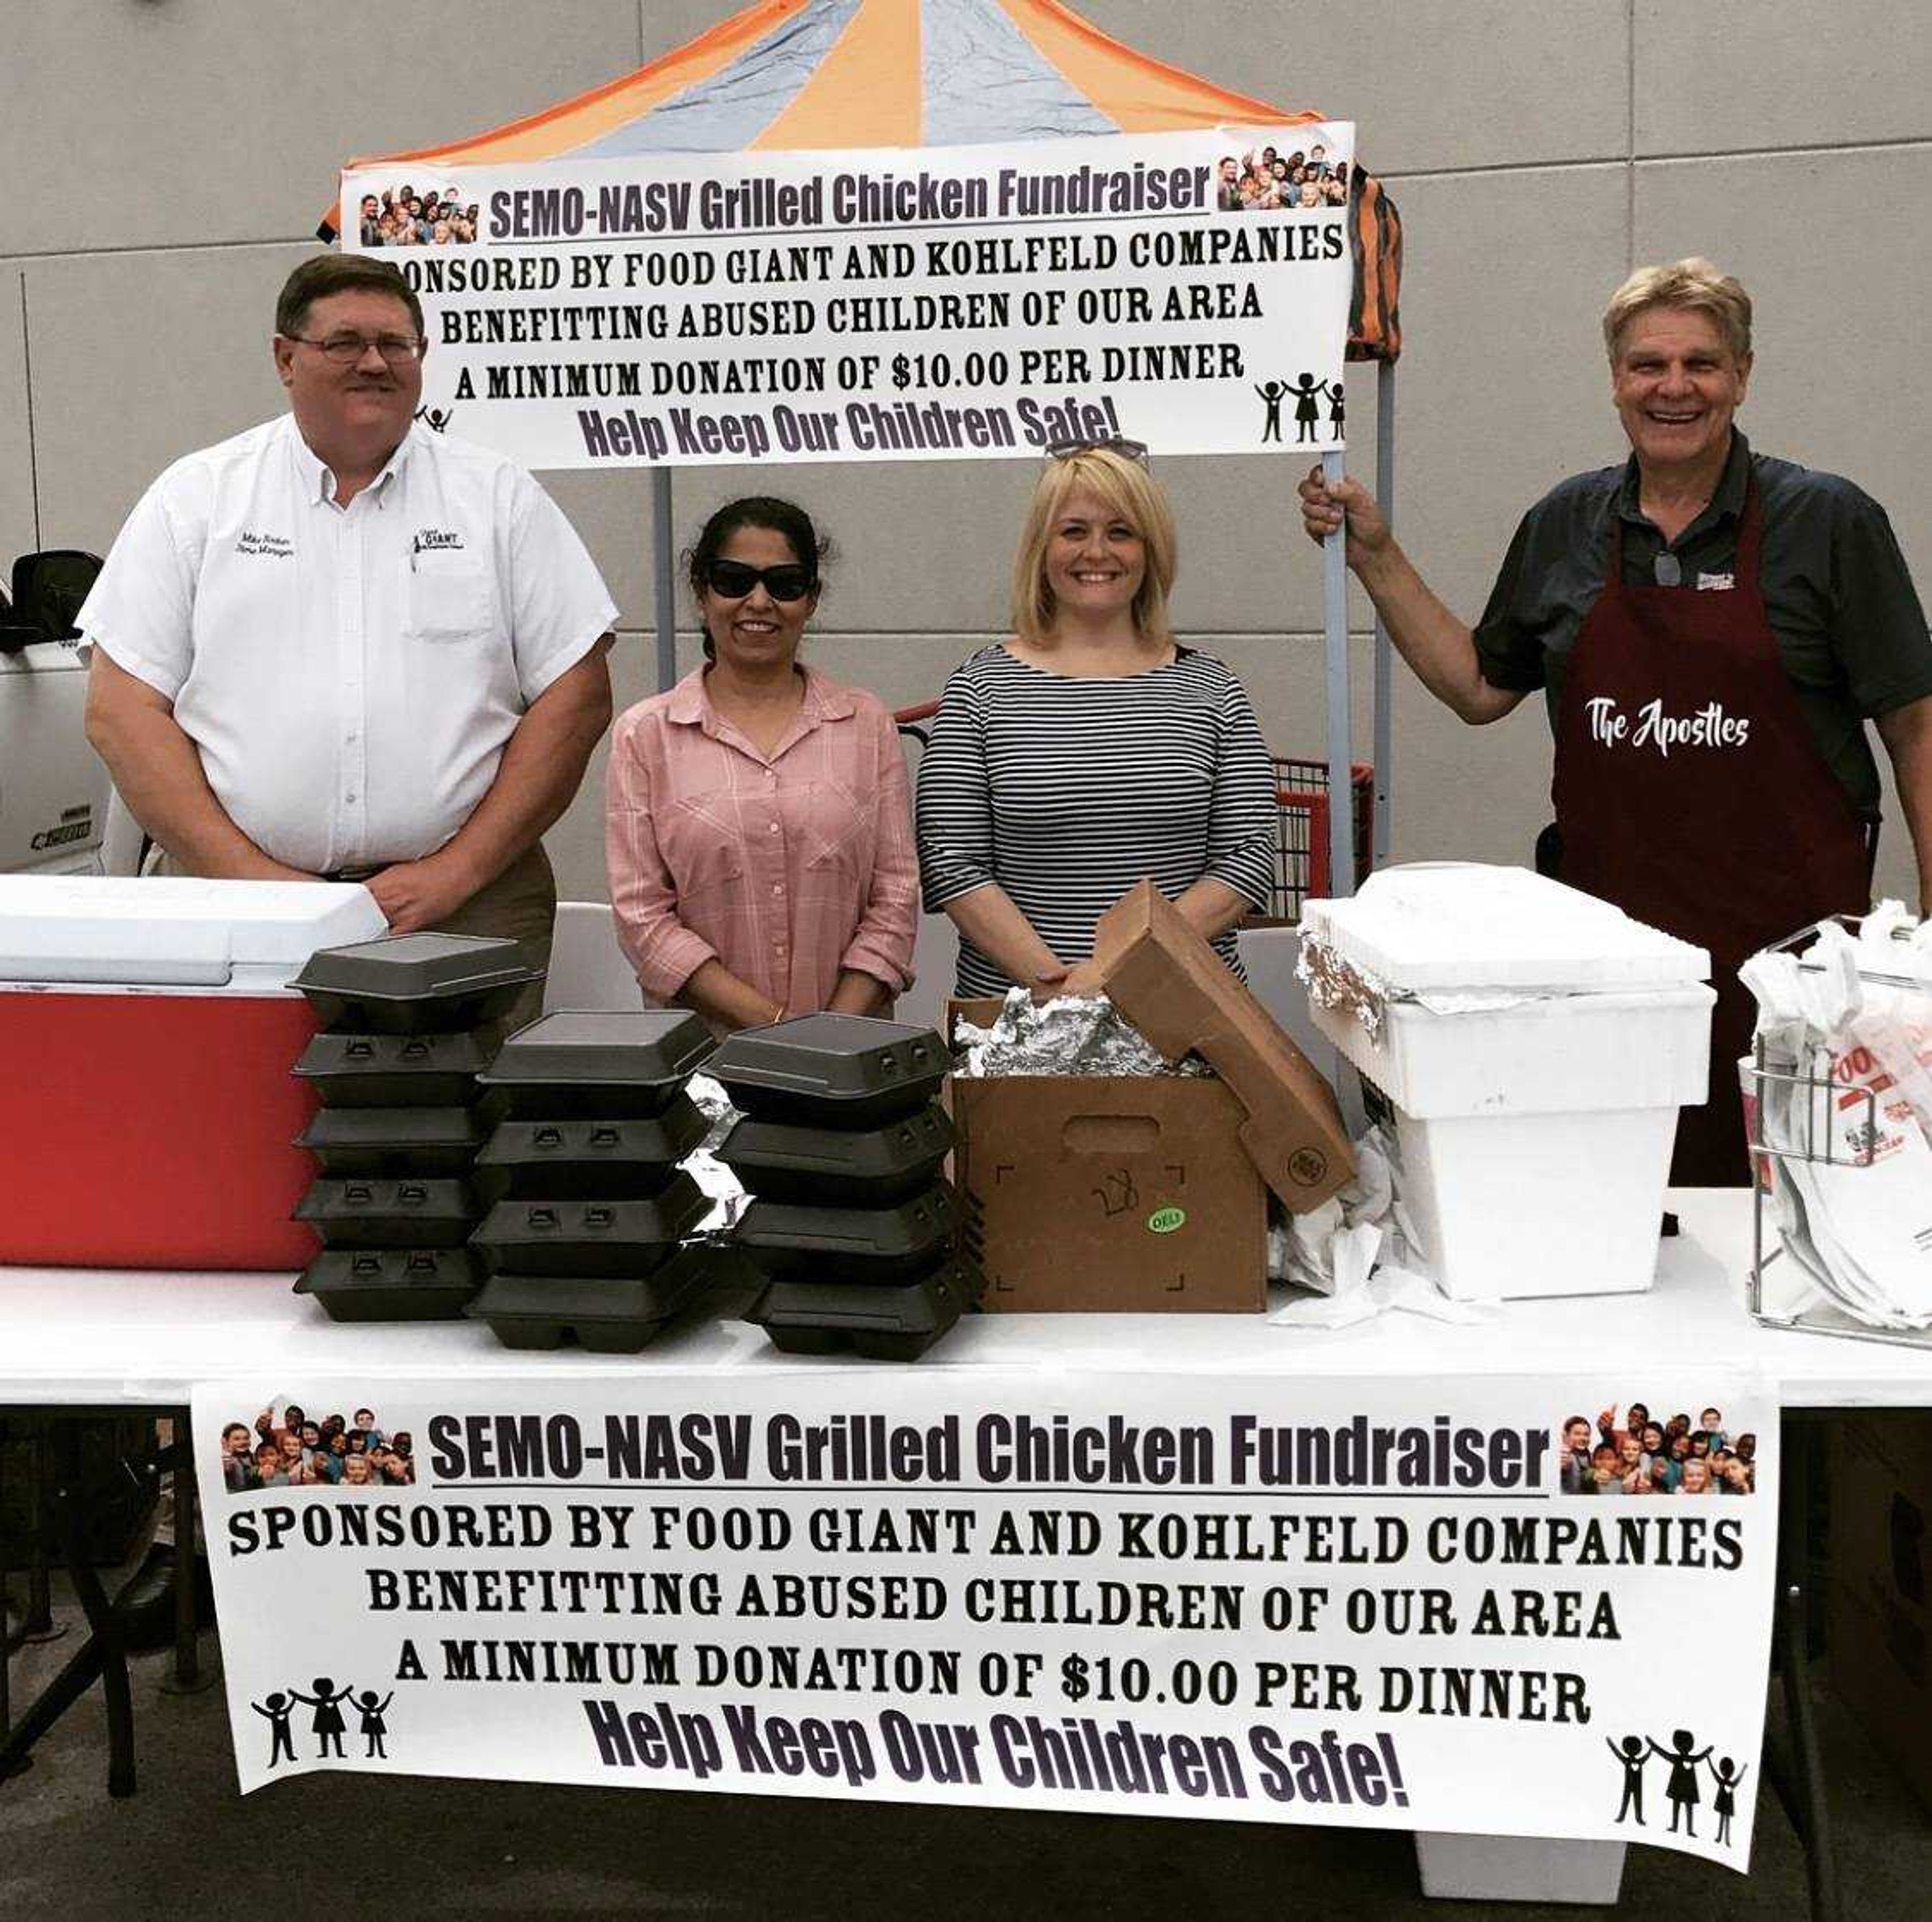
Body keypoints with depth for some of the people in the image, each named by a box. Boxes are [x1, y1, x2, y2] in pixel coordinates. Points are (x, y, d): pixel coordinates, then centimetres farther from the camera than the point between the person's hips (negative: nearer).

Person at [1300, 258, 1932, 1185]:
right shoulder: (1565, 526, 8)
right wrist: (1374, 556, 10)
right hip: (1606, 923, 3)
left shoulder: (1829, 522, -2)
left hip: (1787, 930, -3)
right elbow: (1480, 687, 17)